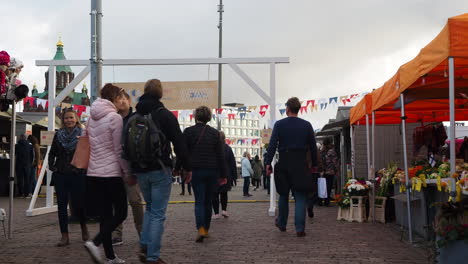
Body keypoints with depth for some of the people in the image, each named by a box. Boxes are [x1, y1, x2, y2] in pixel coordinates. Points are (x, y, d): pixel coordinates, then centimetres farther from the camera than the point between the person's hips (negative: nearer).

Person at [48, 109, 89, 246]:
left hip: (77, 175, -3)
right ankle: (65, 236, 7)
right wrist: (52, 167, 5)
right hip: (60, 175, 4)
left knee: (78, 204, -1)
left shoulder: (83, 134, -1)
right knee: (62, 205, 2)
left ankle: (84, 227, 27)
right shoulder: (58, 135, 10)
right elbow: (52, 153, 17)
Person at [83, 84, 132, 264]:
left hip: (93, 173, 7)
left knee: (105, 215, 8)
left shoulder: (92, 118, 10)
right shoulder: (115, 117, -10)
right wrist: (128, 174, -5)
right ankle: (95, 242, -15)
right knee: (121, 213, 3)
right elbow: (119, 150, -11)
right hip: (111, 173, -7)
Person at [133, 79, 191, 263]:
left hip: (140, 171, 5)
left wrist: (132, 170, 20)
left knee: (150, 208, 22)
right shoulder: (165, 115, -8)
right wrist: (187, 167, 0)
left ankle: (144, 247, 11)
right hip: (160, 171, -5)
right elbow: (179, 143, -10)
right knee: (158, 213, 0)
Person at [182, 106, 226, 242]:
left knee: (199, 201, -2)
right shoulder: (215, 133, 4)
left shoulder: (188, 131, -1)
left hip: (196, 171, -2)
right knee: (208, 201, 14)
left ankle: (201, 229, -20)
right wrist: (223, 175, 7)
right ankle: (206, 229, 20)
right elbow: (221, 155, 3)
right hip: (212, 171, 2)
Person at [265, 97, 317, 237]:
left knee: (283, 195, 16)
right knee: (300, 197, 1)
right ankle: (300, 228, -6)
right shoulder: (306, 125, 3)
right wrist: (314, 163, 16)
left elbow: (272, 145, -7)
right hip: (300, 164, 0)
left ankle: (281, 223, 29)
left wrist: (268, 163, -4)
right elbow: (313, 146, 6)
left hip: (284, 163, 0)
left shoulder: (279, 124, -2)